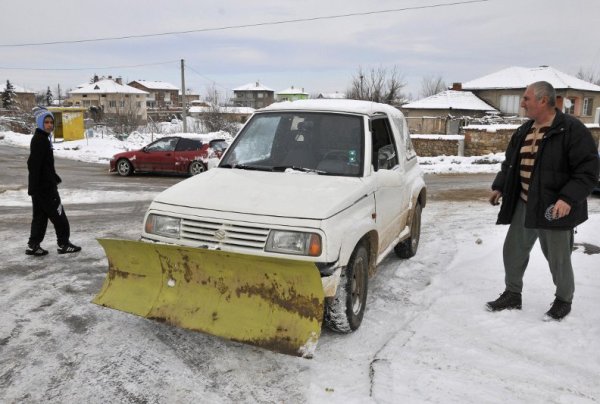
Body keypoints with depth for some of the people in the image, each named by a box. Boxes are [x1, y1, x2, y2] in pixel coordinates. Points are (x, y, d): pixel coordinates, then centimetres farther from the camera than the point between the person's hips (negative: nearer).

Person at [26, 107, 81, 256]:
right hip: (44, 186, -10)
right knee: (58, 216, 0)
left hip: (44, 185, 10)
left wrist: (55, 178, 28)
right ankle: (63, 244, 8)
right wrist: (33, 187, -27)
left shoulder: (43, 138, 15)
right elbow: (33, 165, -24)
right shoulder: (39, 140, -17)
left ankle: (33, 245, 16)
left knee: (40, 216, 12)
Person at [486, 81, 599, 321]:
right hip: (523, 205, 7)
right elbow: (510, 164, 20)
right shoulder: (524, 131, 9)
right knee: (513, 251, 12)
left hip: (554, 208, -7)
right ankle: (512, 295, 29)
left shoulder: (573, 130, -14)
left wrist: (568, 198, -28)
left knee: (558, 258, 7)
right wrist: (499, 187, 9)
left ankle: (563, 301, 29)